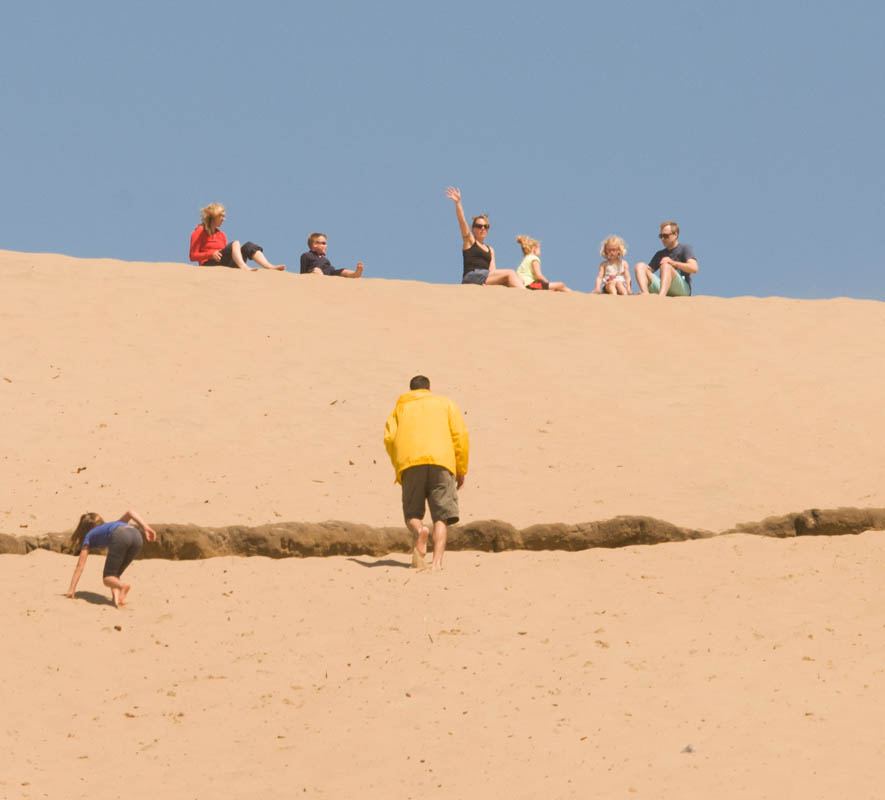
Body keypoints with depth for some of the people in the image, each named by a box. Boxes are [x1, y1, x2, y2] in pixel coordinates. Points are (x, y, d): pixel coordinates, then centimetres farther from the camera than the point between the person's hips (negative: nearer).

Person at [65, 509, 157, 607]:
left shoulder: (89, 536, 33)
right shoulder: (111, 525, 44)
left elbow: (80, 566, 32)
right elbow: (129, 513, 27)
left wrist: (72, 589, 36)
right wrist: (146, 528, 17)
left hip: (120, 537, -4)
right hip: (136, 535, 4)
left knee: (107, 578, 4)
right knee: (114, 575, 19)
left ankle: (123, 586, -31)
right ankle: (116, 596, -12)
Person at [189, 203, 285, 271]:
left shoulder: (221, 234, 24)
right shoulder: (200, 232, 5)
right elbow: (193, 256, -3)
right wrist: (211, 254, -17)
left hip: (225, 265, 6)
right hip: (209, 264, -6)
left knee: (248, 246, -13)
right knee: (235, 244, -28)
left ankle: (270, 266, -36)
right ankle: (243, 267, -58)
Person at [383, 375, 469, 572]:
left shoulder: (400, 407, 25)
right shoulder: (445, 403, 24)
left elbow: (389, 438, 8)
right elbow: (460, 435, 11)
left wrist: (399, 469, 17)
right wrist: (461, 471, 15)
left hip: (410, 462, 0)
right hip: (441, 461, 0)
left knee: (412, 514, 8)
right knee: (441, 516, -1)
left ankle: (419, 531, -27)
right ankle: (437, 561, -21)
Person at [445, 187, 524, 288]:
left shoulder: (490, 250, 28)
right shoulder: (469, 240, 14)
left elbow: (492, 270, 16)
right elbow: (462, 221, 0)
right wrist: (457, 202, -12)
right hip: (471, 276, -6)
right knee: (510, 273, -22)